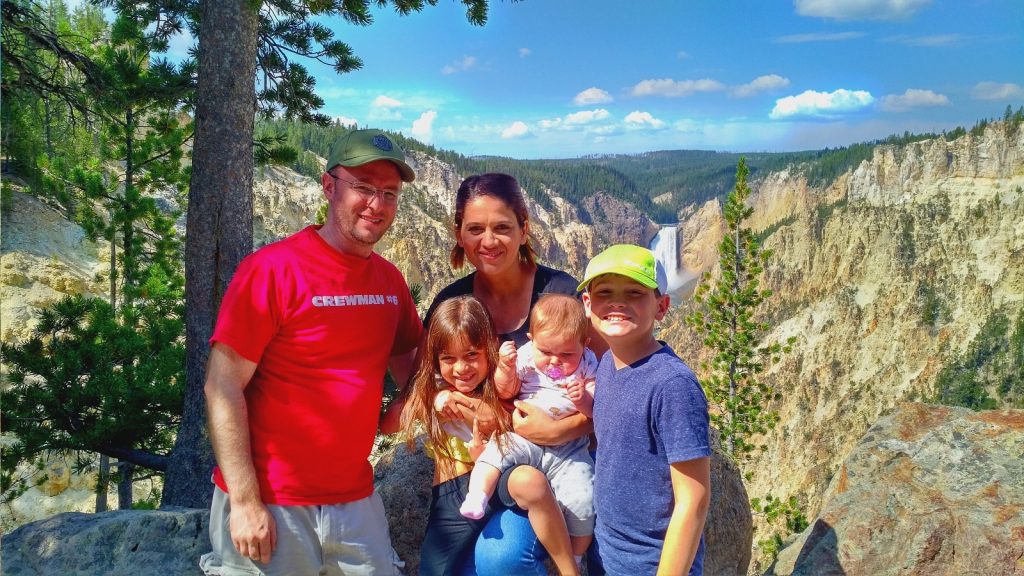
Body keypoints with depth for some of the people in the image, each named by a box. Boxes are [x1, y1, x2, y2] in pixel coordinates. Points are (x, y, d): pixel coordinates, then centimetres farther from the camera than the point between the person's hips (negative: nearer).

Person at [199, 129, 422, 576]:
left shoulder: (390, 279, 3)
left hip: (356, 500, 6)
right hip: (269, 506, -5)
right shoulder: (272, 268, -14)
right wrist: (245, 502, -16)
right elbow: (223, 387, -14)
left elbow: (409, 367, 14)